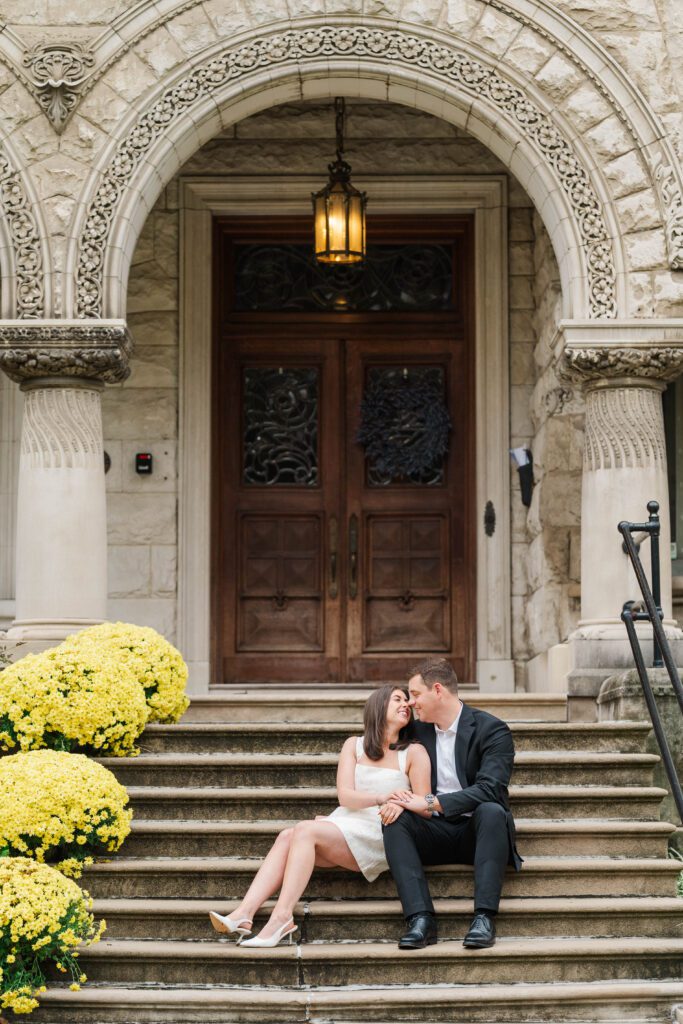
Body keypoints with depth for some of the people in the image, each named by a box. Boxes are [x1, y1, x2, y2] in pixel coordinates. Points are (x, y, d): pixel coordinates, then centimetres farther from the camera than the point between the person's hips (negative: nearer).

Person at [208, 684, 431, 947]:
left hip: (377, 835, -4)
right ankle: (244, 914, -40)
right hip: (345, 824, 4)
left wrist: (400, 804, -23)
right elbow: (344, 795, 2)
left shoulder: (414, 752, 9)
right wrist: (382, 798, -17)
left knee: (305, 830, -29)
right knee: (287, 836, -25)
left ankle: (281, 917, -40)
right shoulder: (354, 745, 16)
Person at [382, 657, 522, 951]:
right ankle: (421, 919, -37)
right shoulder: (418, 730, 12)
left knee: (491, 810, -36)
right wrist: (401, 800, -10)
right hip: (435, 833, 4)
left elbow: (490, 789, -21)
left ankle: (484, 918, -40)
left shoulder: (492, 730, -7)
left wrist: (430, 803, -26)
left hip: (475, 830, -4)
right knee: (395, 819, -25)